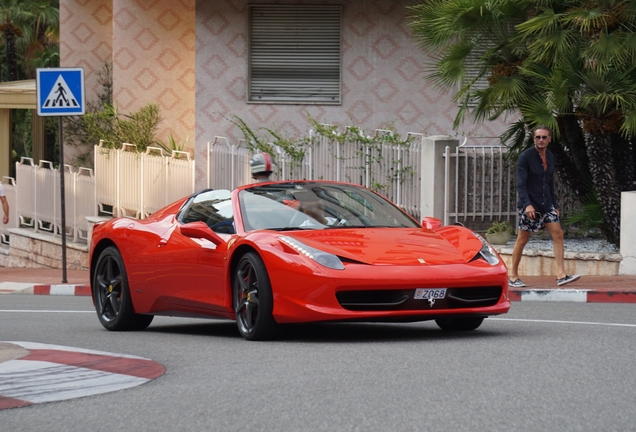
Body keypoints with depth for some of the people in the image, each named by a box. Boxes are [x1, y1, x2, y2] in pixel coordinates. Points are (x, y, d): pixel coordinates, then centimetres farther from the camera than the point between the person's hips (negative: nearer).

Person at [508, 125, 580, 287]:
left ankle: (561, 275, -7)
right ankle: (513, 276, 12)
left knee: (558, 234, -5)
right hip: (529, 204, -6)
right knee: (522, 240, 1)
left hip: (546, 204, 6)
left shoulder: (550, 157, 10)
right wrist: (527, 204, -29)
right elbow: (521, 184, -17)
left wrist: (554, 205, 17)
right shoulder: (525, 157, -11)